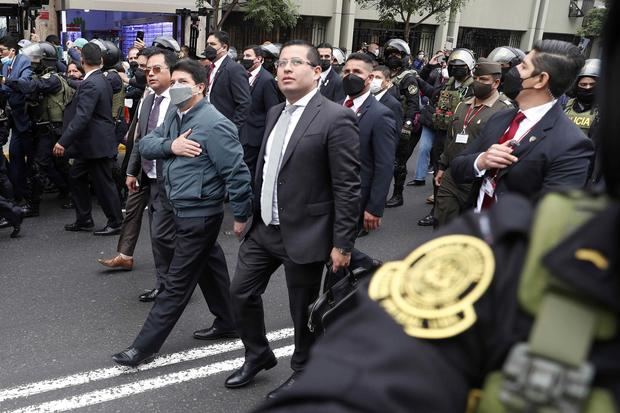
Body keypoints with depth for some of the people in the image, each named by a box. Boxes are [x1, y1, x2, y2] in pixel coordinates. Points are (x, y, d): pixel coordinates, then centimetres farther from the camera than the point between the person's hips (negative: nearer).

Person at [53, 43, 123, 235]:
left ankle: (115, 222, 14)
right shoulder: (102, 81, 10)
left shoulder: (90, 84, -20)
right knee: (76, 177, 16)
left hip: (97, 144, -10)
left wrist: (63, 142, -26)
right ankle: (83, 220, 23)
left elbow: (82, 117, -27)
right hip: (90, 144, 10)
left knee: (103, 183, 1)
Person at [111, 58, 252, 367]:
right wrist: (170, 146, -16)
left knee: (177, 283, 0)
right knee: (207, 272, 21)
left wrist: (241, 216, -16)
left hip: (199, 215, -9)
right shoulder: (175, 116, 8)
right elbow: (145, 145, 4)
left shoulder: (213, 124, -19)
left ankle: (144, 347, 8)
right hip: (181, 210, 9)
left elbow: (237, 173, -20)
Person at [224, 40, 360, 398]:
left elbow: (348, 188, -16)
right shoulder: (275, 113, 9)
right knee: (242, 292, 15)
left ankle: (303, 374, 33)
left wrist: (343, 244, -17)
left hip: (304, 234, -7)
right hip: (265, 228, 7)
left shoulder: (336, 118, -15)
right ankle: (259, 355, 38)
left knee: (303, 311, 9)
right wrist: (252, 215, 16)